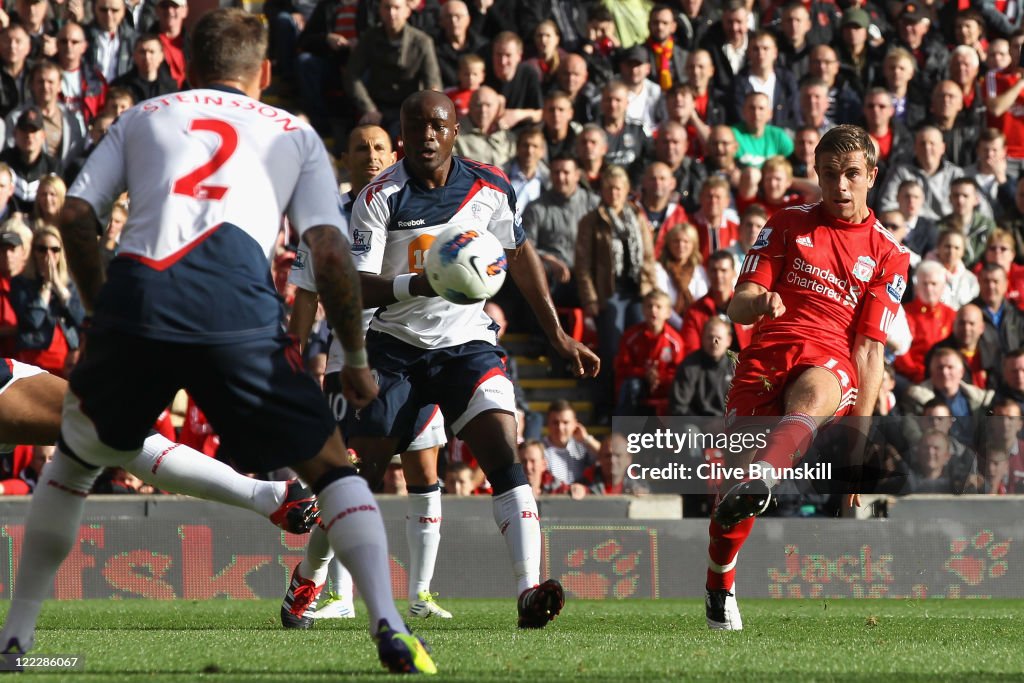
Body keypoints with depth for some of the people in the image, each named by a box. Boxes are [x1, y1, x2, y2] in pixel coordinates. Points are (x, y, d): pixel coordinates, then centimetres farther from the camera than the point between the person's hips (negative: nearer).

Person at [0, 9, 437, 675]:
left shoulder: (143, 119, 28)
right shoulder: (296, 135, 25)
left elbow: (75, 215, 15)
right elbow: (329, 252, 12)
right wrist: (356, 359, 20)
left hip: (137, 294, 1)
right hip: (237, 309, -1)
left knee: (74, 461, 25)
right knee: (330, 465, 12)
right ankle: (389, 626, -5)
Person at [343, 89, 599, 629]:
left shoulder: (489, 188, -2)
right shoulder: (380, 198, -13)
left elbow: (520, 254, 15)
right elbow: (356, 287, -20)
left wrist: (556, 334, 16)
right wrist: (417, 285, -40)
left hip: (466, 342, 1)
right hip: (395, 347, -1)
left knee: (504, 457, -19)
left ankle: (530, 592, -29)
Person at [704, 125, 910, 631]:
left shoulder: (887, 256, 14)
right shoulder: (787, 225, 17)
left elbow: (871, 348, 8)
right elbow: (737, 306, 10)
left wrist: (859, 433, -2)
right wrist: (758, 302, -17)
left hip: (831, 362, -2)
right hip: (766, 356, 2)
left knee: (810, 398, -39)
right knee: (735, 473, -9)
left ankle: (759, 482, -67)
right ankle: (720, 587, 17)